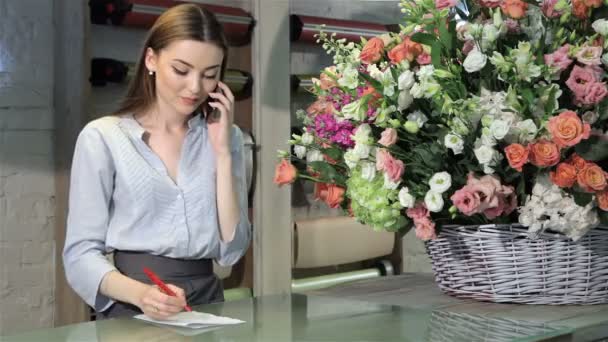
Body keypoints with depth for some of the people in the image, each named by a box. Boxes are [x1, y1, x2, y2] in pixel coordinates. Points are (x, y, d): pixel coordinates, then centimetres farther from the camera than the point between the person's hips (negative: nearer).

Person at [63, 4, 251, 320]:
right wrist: (140, 294, -22)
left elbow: (230, 251, 2)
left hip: (206, 303, 2)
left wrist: (222, 152, -4)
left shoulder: (225, 137, 10)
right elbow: (81, 254, -5)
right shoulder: (102, 137, -1)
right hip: (130, 310, -2)